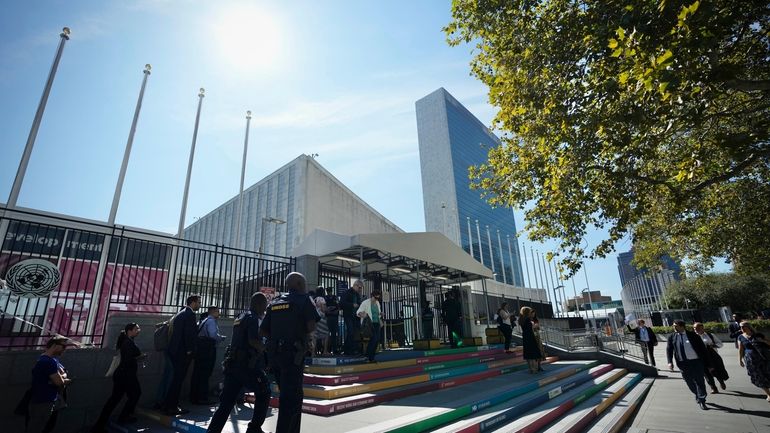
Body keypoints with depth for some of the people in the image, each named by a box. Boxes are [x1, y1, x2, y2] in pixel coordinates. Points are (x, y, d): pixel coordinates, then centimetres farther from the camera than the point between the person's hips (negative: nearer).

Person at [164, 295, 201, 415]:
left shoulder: (180, 314, 16)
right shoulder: (190, 314, -14)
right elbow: (189, 333, -20)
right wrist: (189, 350, -12)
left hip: (174, 350, 10)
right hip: (182, 352, -10)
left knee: (177, 378, 17)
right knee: (178, 379, -2)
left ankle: (170, 405, 25)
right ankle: (172, 408, 4)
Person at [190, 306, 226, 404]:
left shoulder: (203, 321, 19)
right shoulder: (211, 321, -10)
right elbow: (213, 335, -23)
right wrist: (222, 338, -6)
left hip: (199, 348, 9)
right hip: (208, 349, -9)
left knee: (197, 373, 13)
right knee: (204, 374, -4)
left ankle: (194, 397, 21)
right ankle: (202, 399, 1)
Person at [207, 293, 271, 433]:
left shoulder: (240, 317, 17)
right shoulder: (252, 318, -11)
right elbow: (253, 340, -23)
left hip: (233, 363, 8)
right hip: (248, 365, -8)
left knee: (226, 402, 8)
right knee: (263, 394, 10)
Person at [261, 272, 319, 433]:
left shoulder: (275, 303, 14)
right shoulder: (303, 299, -4)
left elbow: (263, 330, 11)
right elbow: (311, 326, -15)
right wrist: (305, 333, 6)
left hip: (274, 353, 7)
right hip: (292, 353, -7)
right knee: (291, 397, -1)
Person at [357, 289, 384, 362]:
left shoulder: (378, 303, 14)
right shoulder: (365, 303, -7)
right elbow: (358, 312, -12)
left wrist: (380, 314, 5)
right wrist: (361, 314, -33)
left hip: (376, 323, 7)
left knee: (377, 339, 0)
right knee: (373, 339, -16)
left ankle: (371, 357, 14)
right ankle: (369, 357, -3)